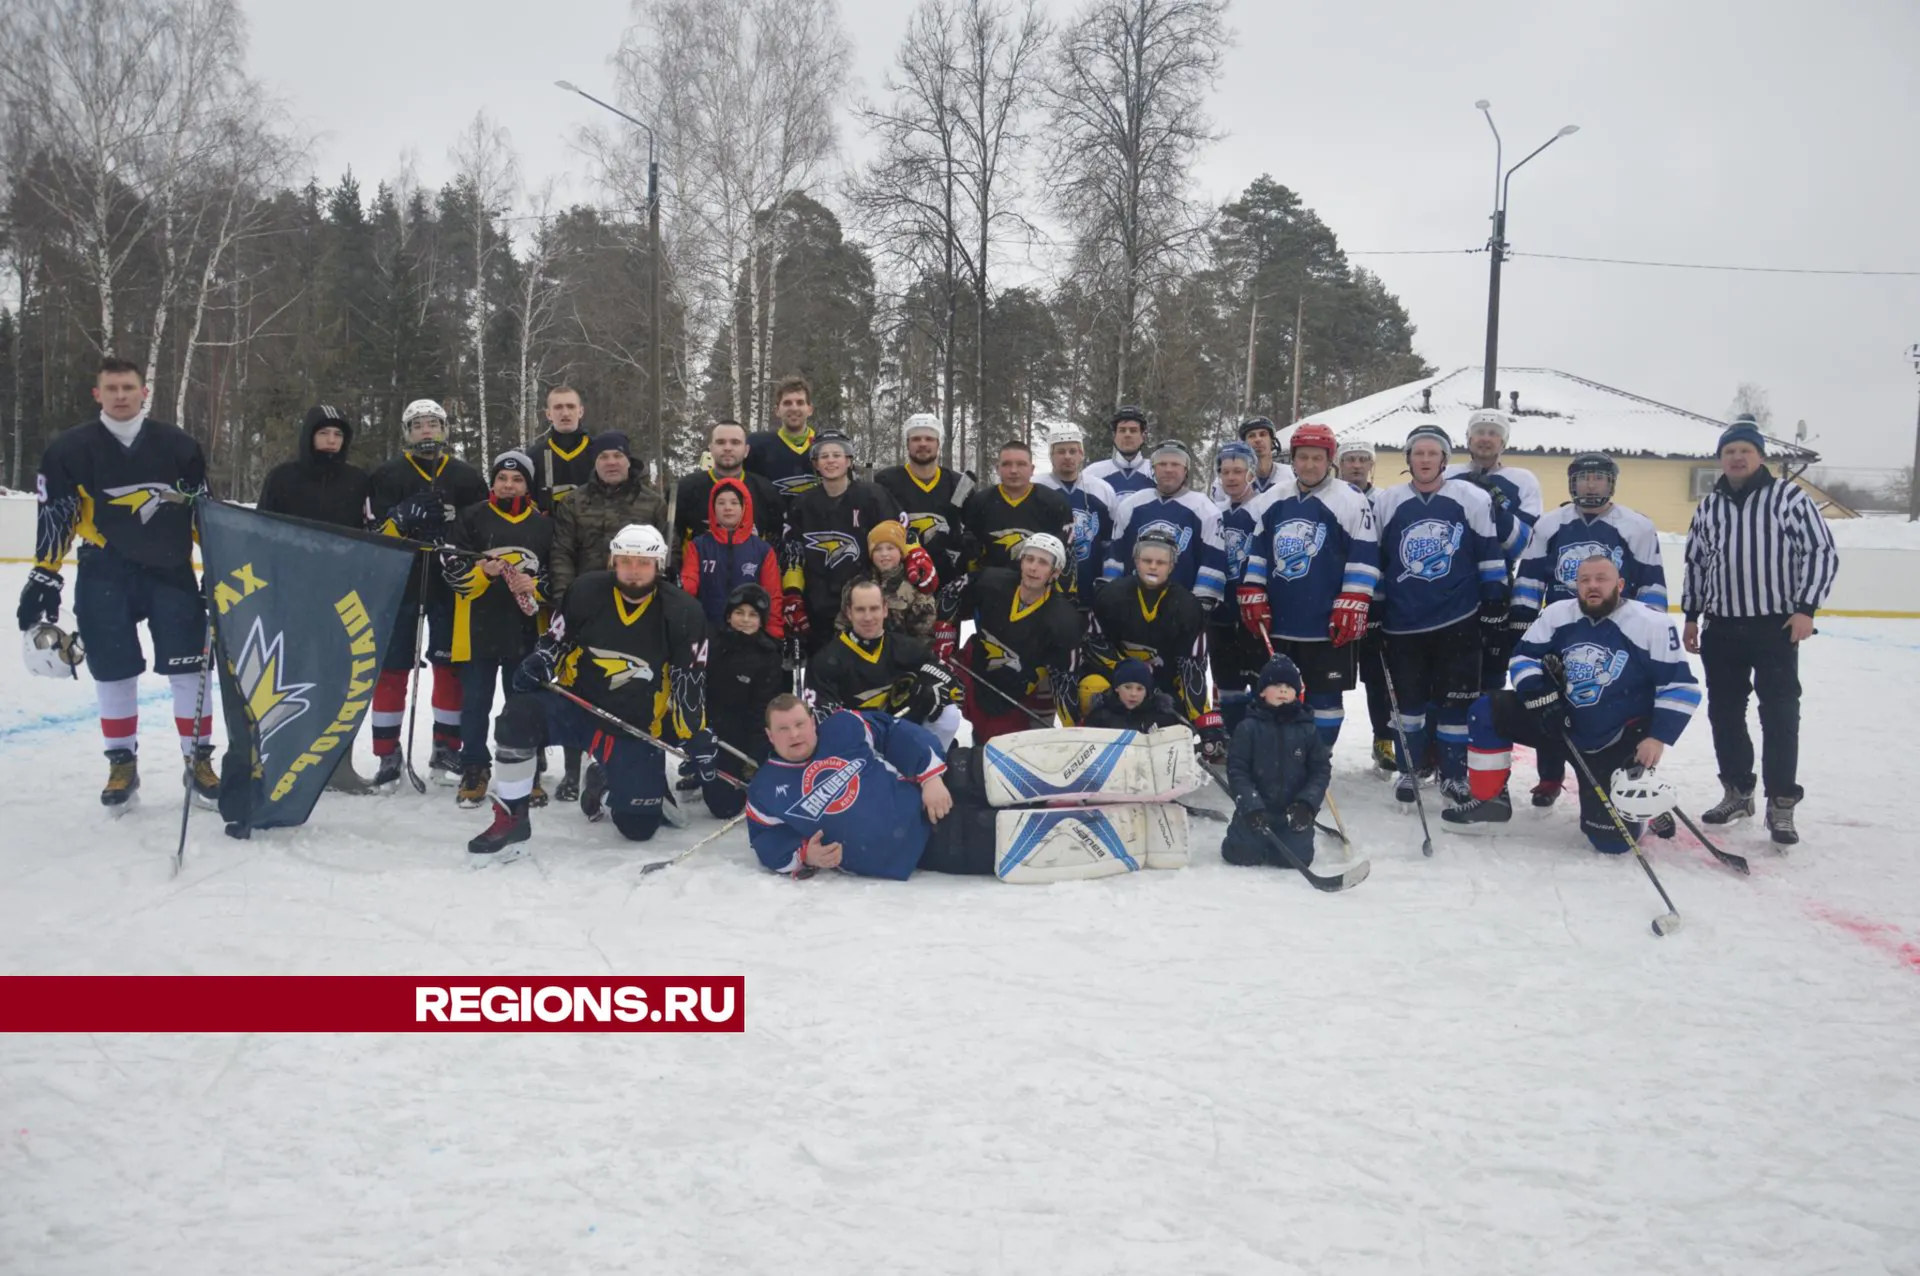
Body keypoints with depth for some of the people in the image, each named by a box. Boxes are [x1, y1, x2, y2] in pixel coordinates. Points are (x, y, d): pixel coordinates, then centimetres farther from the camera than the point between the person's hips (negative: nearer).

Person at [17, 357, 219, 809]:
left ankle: (199, 760, 11)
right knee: (114, 673, 5)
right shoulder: (70, 449, 1)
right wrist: (44, 576, -4)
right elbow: (54, 517, 2)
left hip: (172, 571, 0)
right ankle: (122, 763, 20)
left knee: (189, 669, -1)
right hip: (104, 578, 0)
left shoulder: (178, 446, 3)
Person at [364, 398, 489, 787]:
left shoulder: (467, 477, 9)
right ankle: (387, 755, 9)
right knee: (392, 669, 0)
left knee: (452, 667, 5)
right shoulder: (386, 476, 5)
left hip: (450, 585, 1)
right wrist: (403, 518, -21)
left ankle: (446, 751, 17)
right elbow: (374, 532, -3)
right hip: (399, 584, -1)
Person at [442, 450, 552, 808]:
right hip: (478, 628, -1)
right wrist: (482, 572, -20)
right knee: (476, 702, 3)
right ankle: (474, 772, 15)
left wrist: (535, 586, -11)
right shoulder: (472, 517, 2)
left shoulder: (543, 524, 7)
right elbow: (451, 567, -2)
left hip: (525, 630, 1)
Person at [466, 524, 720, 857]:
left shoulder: (682, 613, -13)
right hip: (576, 705, 0)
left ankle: (604, 786, 36)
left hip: (636, 729, 0)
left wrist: (700, 743, -8)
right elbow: (553, 643, 4)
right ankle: (512, 817, -11)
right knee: (517, 717, -30)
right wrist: (531, 672, -15)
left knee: (639, 827, 0)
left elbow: (690, 686, -8)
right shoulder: (587, 592, -10)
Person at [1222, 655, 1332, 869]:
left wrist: (1307, 803, -13)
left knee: (1296, 857, -14)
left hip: (1294, 811, 1)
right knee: (1242, 854, -13)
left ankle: (1274, 841, 21)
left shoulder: (1308, 730, 1)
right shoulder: (1249, 728, -5)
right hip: (1254, 809, -1)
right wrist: (1251, 805, -18)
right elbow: (1236, 770, -7)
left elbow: (1321, 770, 2)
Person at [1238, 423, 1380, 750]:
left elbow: (1364, 558, -10)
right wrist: (1253, 597, 8)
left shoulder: (1351, 501, -7)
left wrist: (1351, 609, -15)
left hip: (1326, 625, -5)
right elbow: (1257, 552, 16)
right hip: (1277, 623, 5)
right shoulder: (1273, 500, 10)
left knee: (1325, 696, 4)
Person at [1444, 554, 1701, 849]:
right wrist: (1541, 696, -13)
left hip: (1621, 743, -4)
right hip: (1566, 723, 4)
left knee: (1610, 837, -12)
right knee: (1488, 711, -10)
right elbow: (1524, 655, 5)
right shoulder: (1558, 614, -4)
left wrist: (1658, 737, -21)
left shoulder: (1652, 625, -14)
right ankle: (1490, 799, 3)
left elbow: (1681, 686, -11)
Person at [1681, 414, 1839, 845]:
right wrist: (1691, 616, 14)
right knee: (1724, 712, 9)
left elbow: (1822, 552, -6)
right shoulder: (1708, 507, 10)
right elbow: (1695, 563, 17)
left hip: (1776, 627, -5)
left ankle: (1781, 805, 3)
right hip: (1721, 629, 5)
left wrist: (1806, 607, -12)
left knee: (1779, 714, -3)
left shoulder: (1790, 497, -4)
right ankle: (1737, 792, 23)